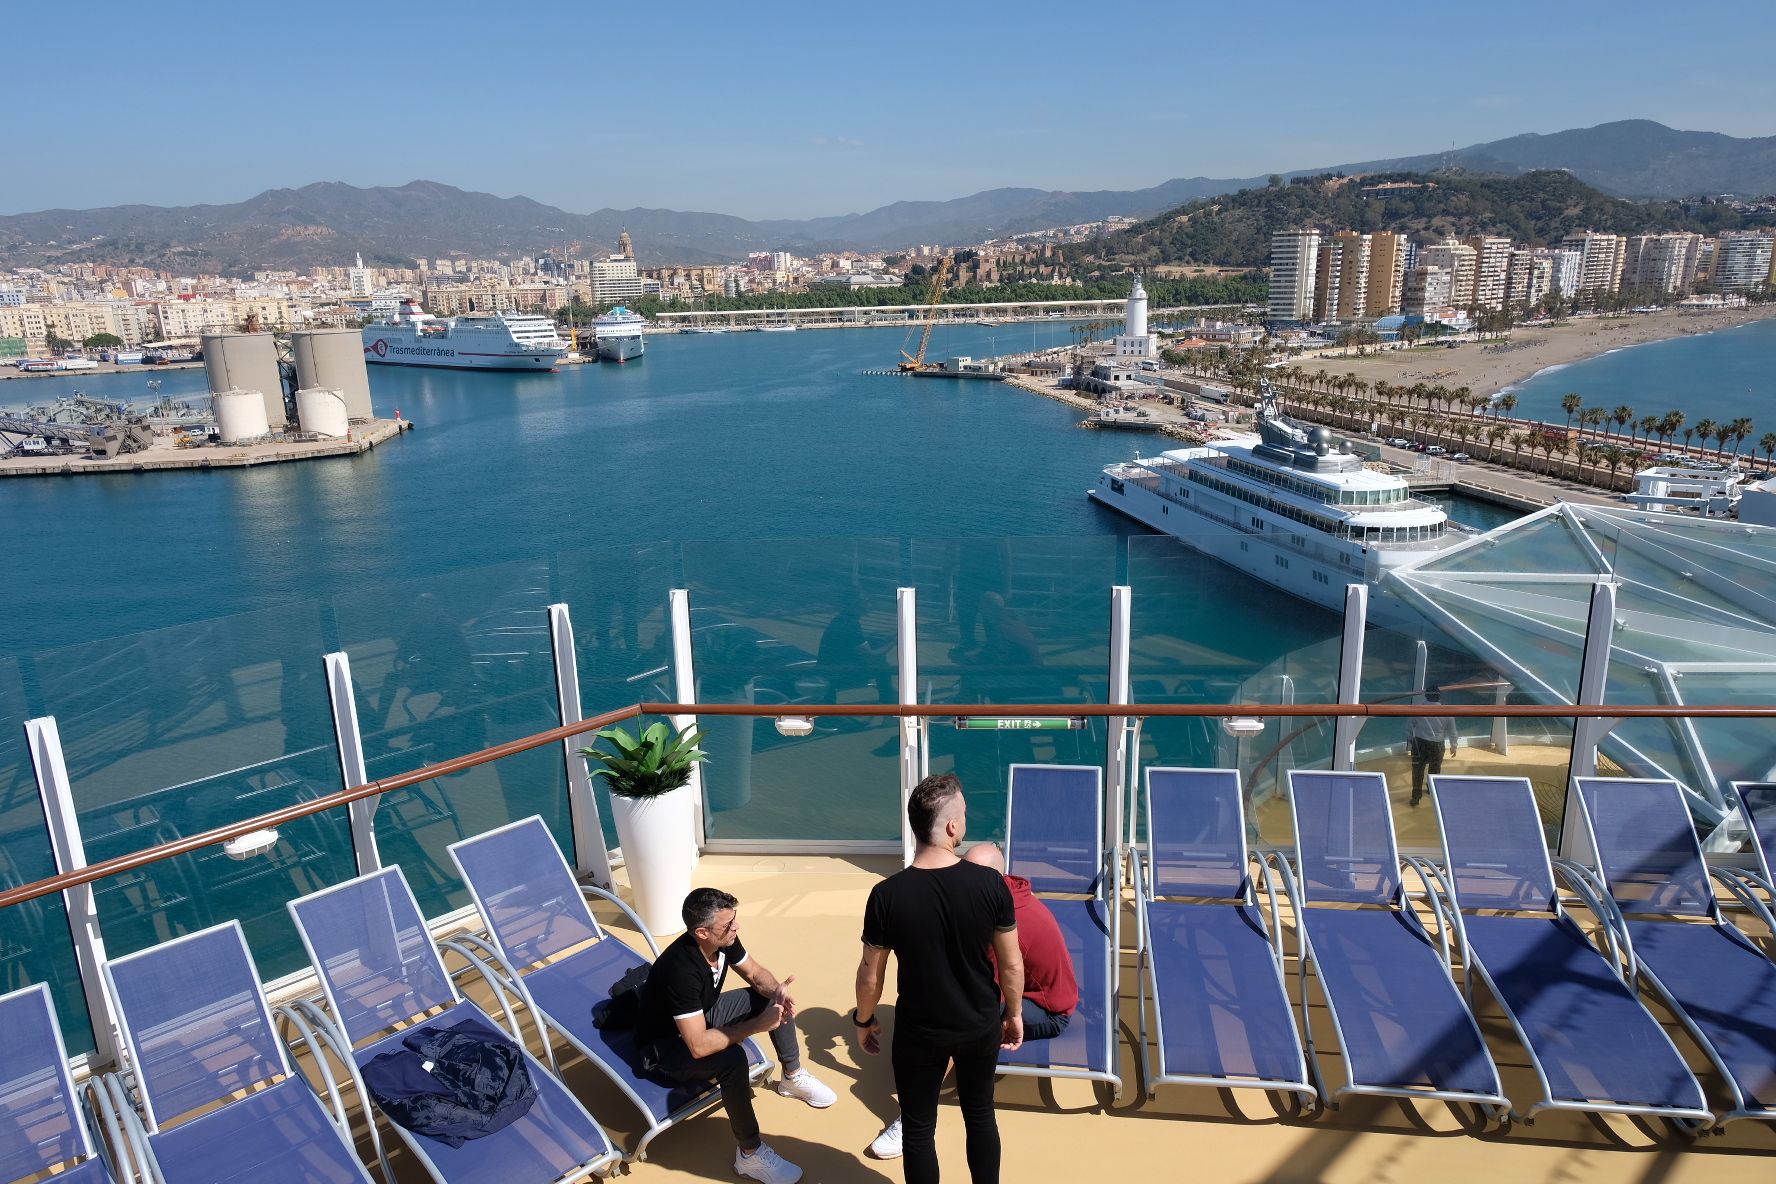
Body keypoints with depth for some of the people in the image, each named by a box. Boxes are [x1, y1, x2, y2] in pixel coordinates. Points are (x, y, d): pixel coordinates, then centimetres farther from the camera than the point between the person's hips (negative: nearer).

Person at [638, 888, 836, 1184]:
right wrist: (757, 1025, -36)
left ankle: (792, 1077, 20)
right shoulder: (681, 970, -39)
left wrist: (778, 990, -21)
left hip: (702, 1017, 8)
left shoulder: (724, 940, -16)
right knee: (732, 1057, -35)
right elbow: (699, 1045, -40)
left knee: (778, 999, 1)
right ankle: (750, 1154, -18)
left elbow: (755, 973, 1)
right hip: (666, 1044, -8)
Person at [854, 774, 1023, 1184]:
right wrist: (1014, 1013, 9)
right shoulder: (990, 883, -20)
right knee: (980, 1114, 24)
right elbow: (1011, 965, -8)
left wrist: (864, 1020, 9)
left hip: (919, 1032, -1)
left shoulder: (887, 895, -21)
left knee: (918, 1128, 18)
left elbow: (870, 974, -10)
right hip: (981, 1025, 2)